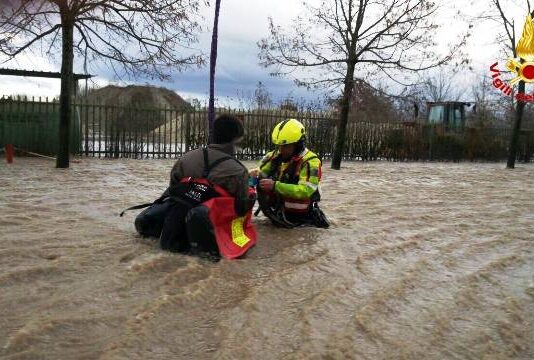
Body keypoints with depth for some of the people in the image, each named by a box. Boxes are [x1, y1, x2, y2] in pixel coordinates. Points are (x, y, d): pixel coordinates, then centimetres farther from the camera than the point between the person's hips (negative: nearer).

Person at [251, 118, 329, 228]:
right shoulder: (274, 156, 0)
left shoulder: (310, 161, -18)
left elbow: (305, 191, -29)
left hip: (298, 216, -5)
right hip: (276, 209, 5)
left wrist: (275, 186, -36)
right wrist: (253, 174, -16)